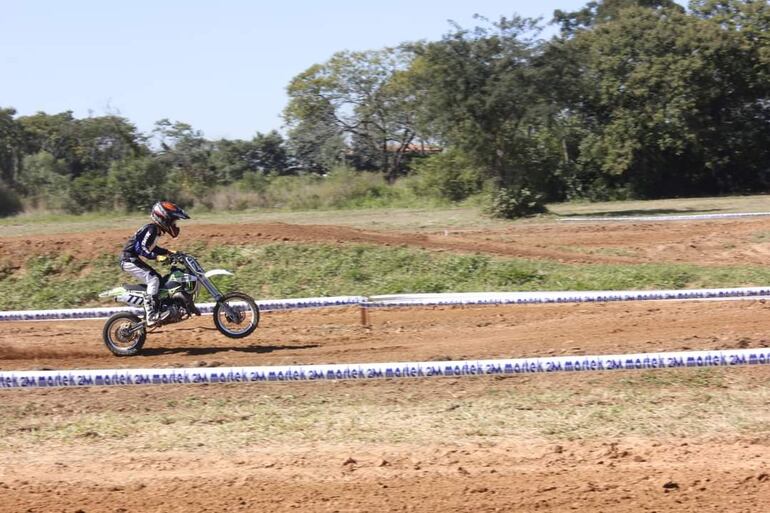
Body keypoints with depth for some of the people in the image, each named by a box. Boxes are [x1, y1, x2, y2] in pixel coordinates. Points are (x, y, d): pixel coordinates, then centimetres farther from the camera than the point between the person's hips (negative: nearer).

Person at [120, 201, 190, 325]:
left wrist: (169, 252, 20)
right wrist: (157, 257, -34)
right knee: (153, 279, -21)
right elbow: (140, 248, -28)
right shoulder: (151, 230, -19)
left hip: (134, 259, 10)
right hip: (129, 260, -10)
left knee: (157, 278, 14)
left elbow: (151, 247, 26)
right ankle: (151, 316, -27)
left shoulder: (156, 230, 11)